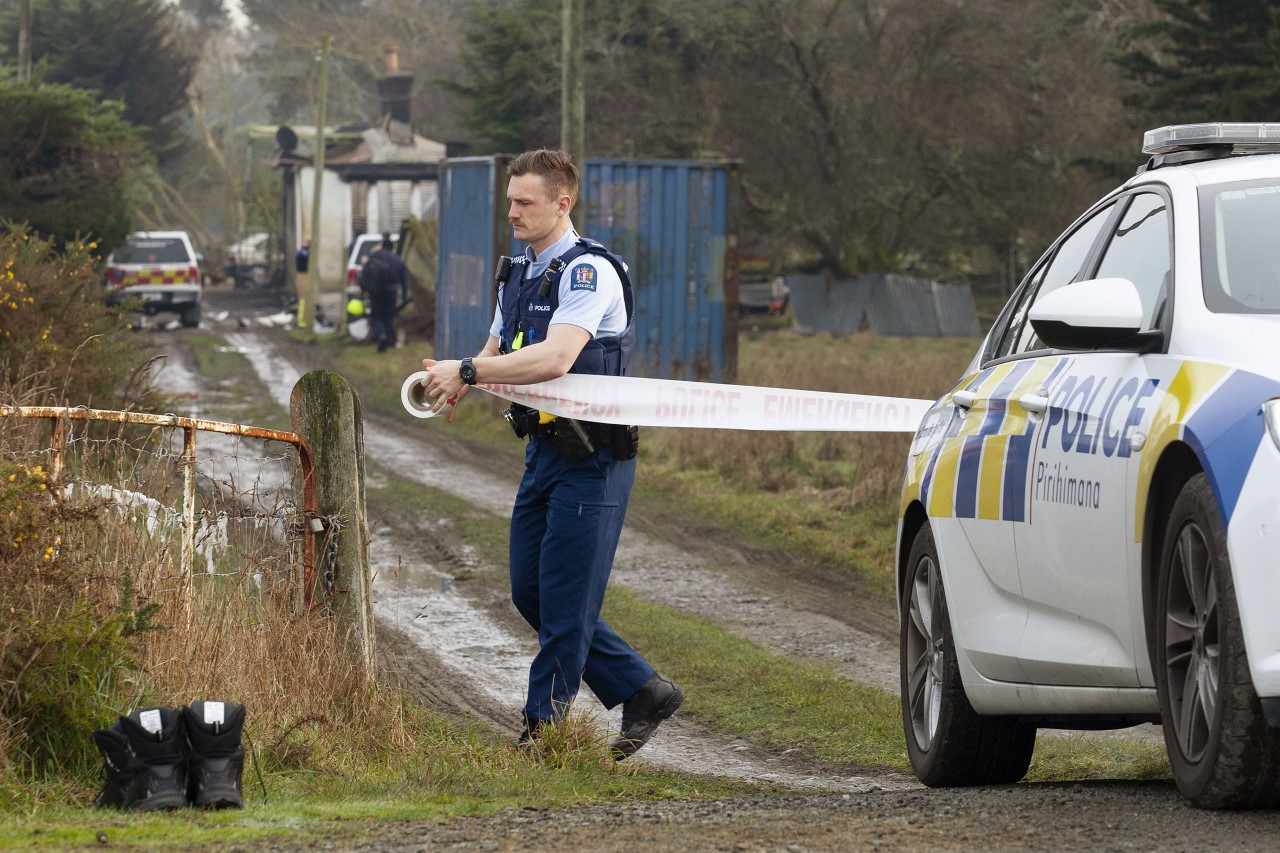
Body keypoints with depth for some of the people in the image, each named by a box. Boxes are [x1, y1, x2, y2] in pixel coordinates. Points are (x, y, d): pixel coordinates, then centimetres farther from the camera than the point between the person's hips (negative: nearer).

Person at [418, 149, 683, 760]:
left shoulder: (589, 272, -15)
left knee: (565, 600, -5)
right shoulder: (518, 275, 14)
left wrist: (467, 371, -25)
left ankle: (543, 727, 2)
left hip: (592, 457, -10)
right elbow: (496, 353, 20)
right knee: (530, 592, 10)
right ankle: (642, 692, 18)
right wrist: (458, 383, -3)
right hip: (543, 450, 10)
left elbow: (556, 358, -28)